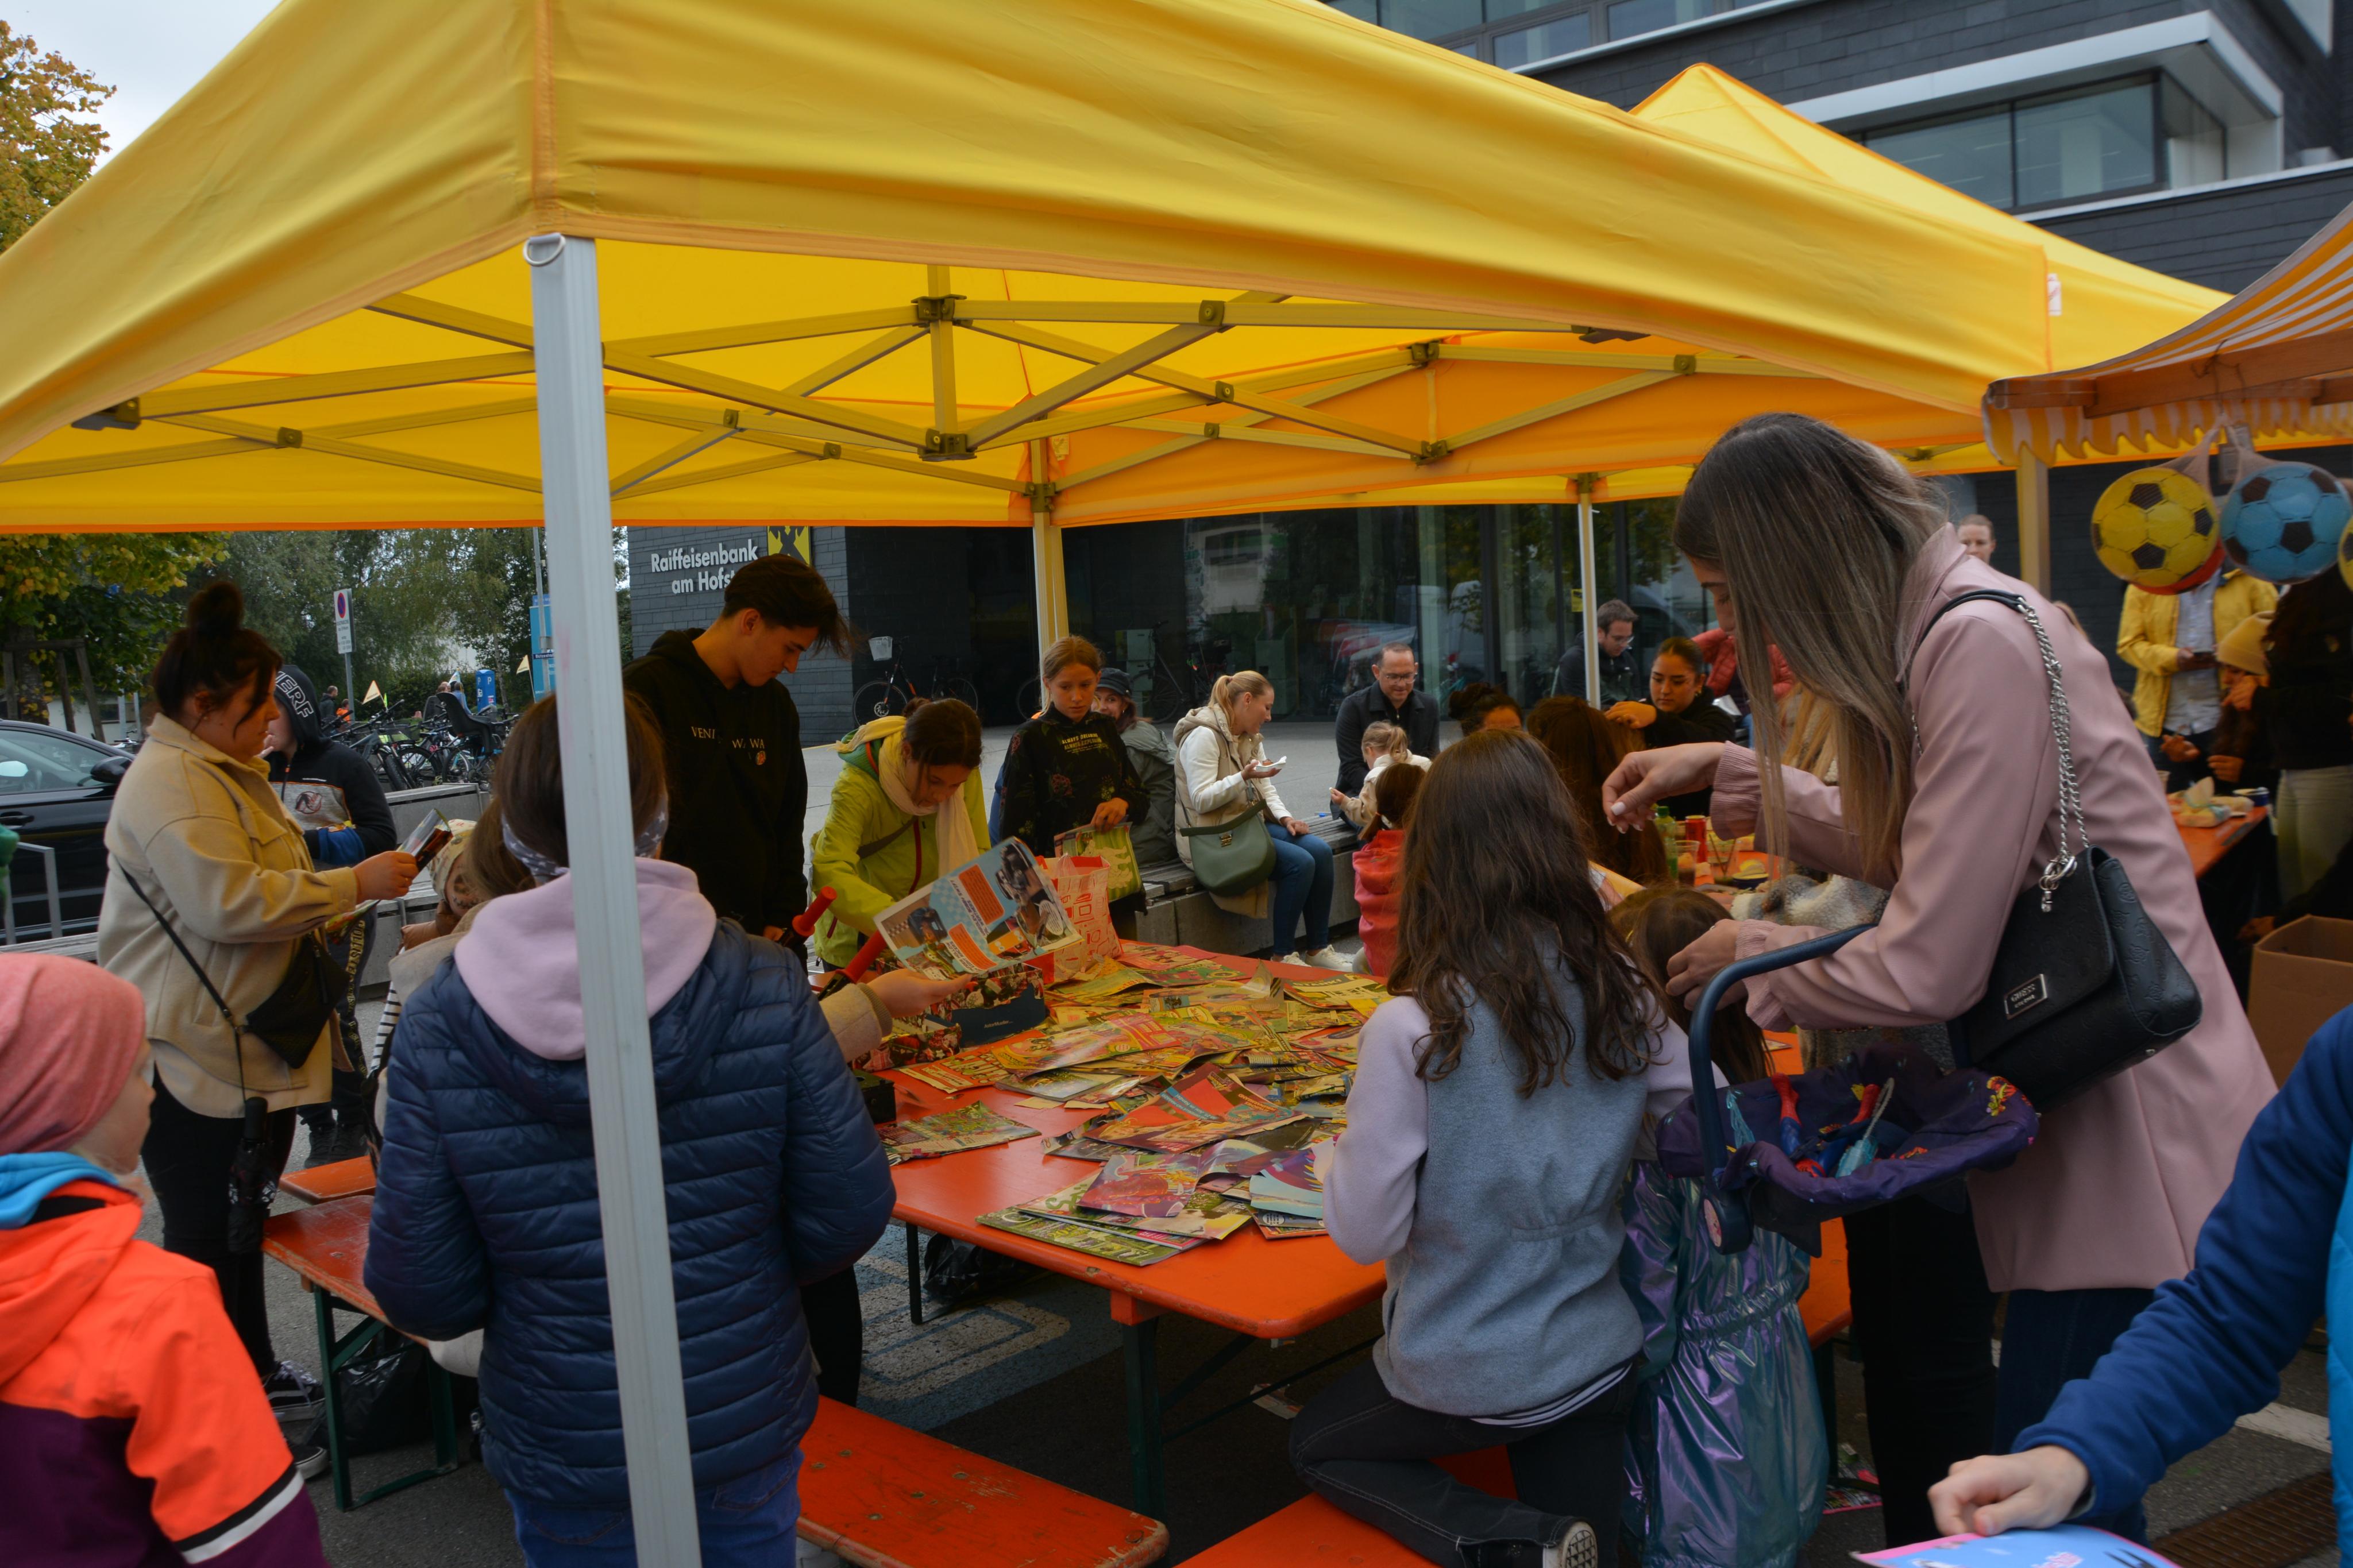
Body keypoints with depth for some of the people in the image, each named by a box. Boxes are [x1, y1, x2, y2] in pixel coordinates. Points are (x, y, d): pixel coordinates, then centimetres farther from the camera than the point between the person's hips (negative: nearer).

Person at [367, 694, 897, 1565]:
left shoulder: (436, 1026, -16)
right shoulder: (765, 986, -16)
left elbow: (418, 1295, -11)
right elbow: (847, 1216, -11)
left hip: (563, 1462, 0)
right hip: (749, 1432, 0)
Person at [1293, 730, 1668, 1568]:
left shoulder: (1410, 1029, -25)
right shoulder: (1626, 998, -10)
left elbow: (1366, 1232, -16)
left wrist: (1337, 1154, 2)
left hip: (1462, 1375, -4)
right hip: (1601, 1358, 5)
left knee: (1316, 1446, 23)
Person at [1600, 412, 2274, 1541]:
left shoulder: (1985, 647, -24)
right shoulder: (1925, 637, 4)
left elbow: (1924, 973, -25)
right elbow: (1904, 848, 15)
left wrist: (1752, 957, -8)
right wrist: (1726, 773, 11)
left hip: (2132, 1119, -9)